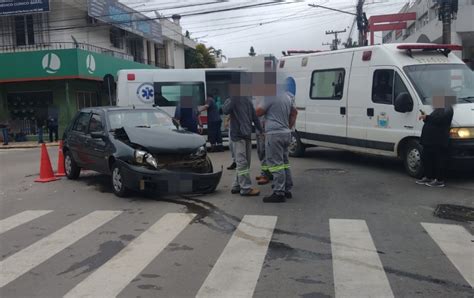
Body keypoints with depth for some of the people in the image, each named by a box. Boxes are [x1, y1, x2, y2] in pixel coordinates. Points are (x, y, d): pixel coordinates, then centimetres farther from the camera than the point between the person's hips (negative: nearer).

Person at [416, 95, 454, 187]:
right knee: (426, 158, 15)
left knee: (438, 160, -5)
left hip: (438, 141, -11)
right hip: (430, 140, 11)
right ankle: (428, 177, 25)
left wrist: (427, 117, -19)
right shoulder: (438, 109, 25)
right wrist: (425, 118, 12)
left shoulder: (447, 109, -8)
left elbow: (440, 119, -25)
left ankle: (439, 180, 1)